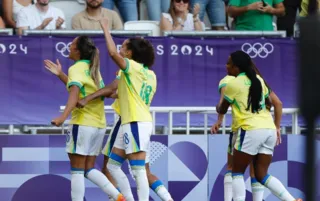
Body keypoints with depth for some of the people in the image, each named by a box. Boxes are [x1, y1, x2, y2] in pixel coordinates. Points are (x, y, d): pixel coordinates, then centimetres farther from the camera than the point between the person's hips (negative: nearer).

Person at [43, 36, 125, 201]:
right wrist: (60, 74, 28)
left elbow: (75, 93, -27)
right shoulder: (92, 68, 14)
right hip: (99, 125, 8)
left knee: (77, 170, -4)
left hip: (83, 124, -8)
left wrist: (63, 116, -40)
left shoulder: (76, 68, -9)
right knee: (89, 169, 12)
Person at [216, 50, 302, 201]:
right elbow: (269, 102, 29)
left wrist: (218, 107, 34)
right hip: (269, 130, 7)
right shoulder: (258, 80, 16)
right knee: (261, 175, 9)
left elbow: (222, 110, 10)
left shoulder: (233, 84, -2)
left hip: (251, 131, -6)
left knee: (237, 173, 5)